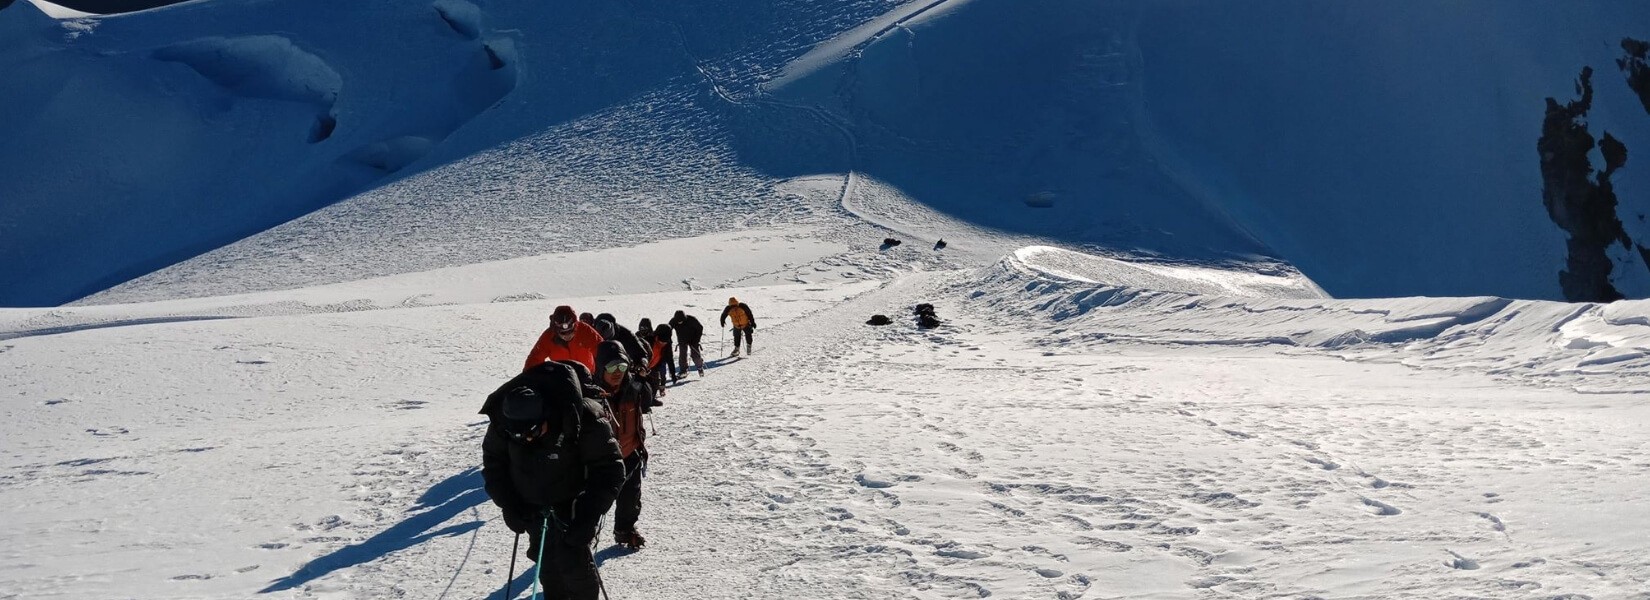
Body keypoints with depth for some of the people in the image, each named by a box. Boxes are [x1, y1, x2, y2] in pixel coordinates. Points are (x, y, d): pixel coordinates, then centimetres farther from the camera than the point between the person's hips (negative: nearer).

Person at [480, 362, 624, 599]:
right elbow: (493, 462, 1)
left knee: (572, 558, -13)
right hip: (532, 507, 4)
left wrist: (588, 517, -26)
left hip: (573, 503, -4)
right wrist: (508, 505, -7)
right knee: (546, 561, 4)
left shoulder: (584, 419, -30)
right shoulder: (502, 421, -18)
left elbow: (609, 470, -21)